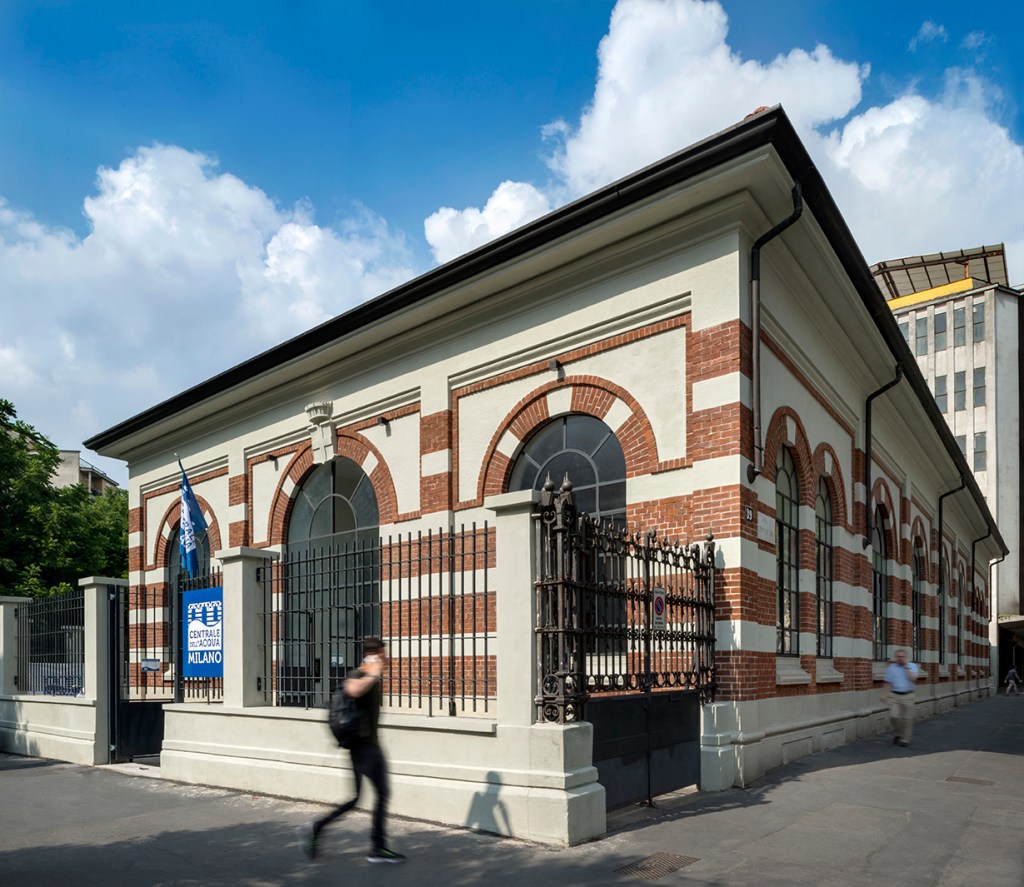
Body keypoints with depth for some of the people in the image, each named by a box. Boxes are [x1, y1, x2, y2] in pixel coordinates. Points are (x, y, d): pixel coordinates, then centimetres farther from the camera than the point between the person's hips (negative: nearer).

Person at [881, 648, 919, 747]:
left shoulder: (912, 666, 1)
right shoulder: (891, 667, 4)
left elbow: (913, 679, -16)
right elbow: (888, 682, 7)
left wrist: (906, 667, -12)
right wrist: (885, 694, -1)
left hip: (907, 696, -1)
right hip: (894, 696, 1)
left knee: (907, 719, 1)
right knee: (894, 716, -11)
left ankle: (905, 739, 14)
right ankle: (898, 734, 14)